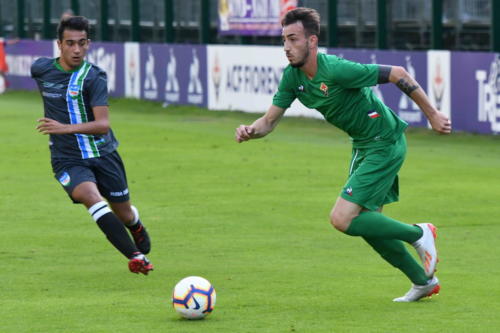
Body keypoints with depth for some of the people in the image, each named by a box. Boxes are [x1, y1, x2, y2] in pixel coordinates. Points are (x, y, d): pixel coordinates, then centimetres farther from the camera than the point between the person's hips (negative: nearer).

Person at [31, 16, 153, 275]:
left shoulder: (93, 77, -13)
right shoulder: (40, 69, -3)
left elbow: (103, 124, -22)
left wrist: (65, 128, -34)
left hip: (103, 154, -1)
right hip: (67, 160, 1)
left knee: (123, 213, 12)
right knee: (91, 196, -29)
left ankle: (138, 229, 53)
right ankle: (136, 257, -31)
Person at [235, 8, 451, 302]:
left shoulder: (337, 70, -27)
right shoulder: (293, 77, -3)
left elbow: (398, 74, -21)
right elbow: (270, 120, 2)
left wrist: (432, 115, -15)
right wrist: (250, 131, -22)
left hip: (385, 143, -9)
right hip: (363, 146, 9)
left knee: (343, 219, -15)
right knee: (367, 223, 15)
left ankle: (419, 235, 3)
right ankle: (424, 281, 30)